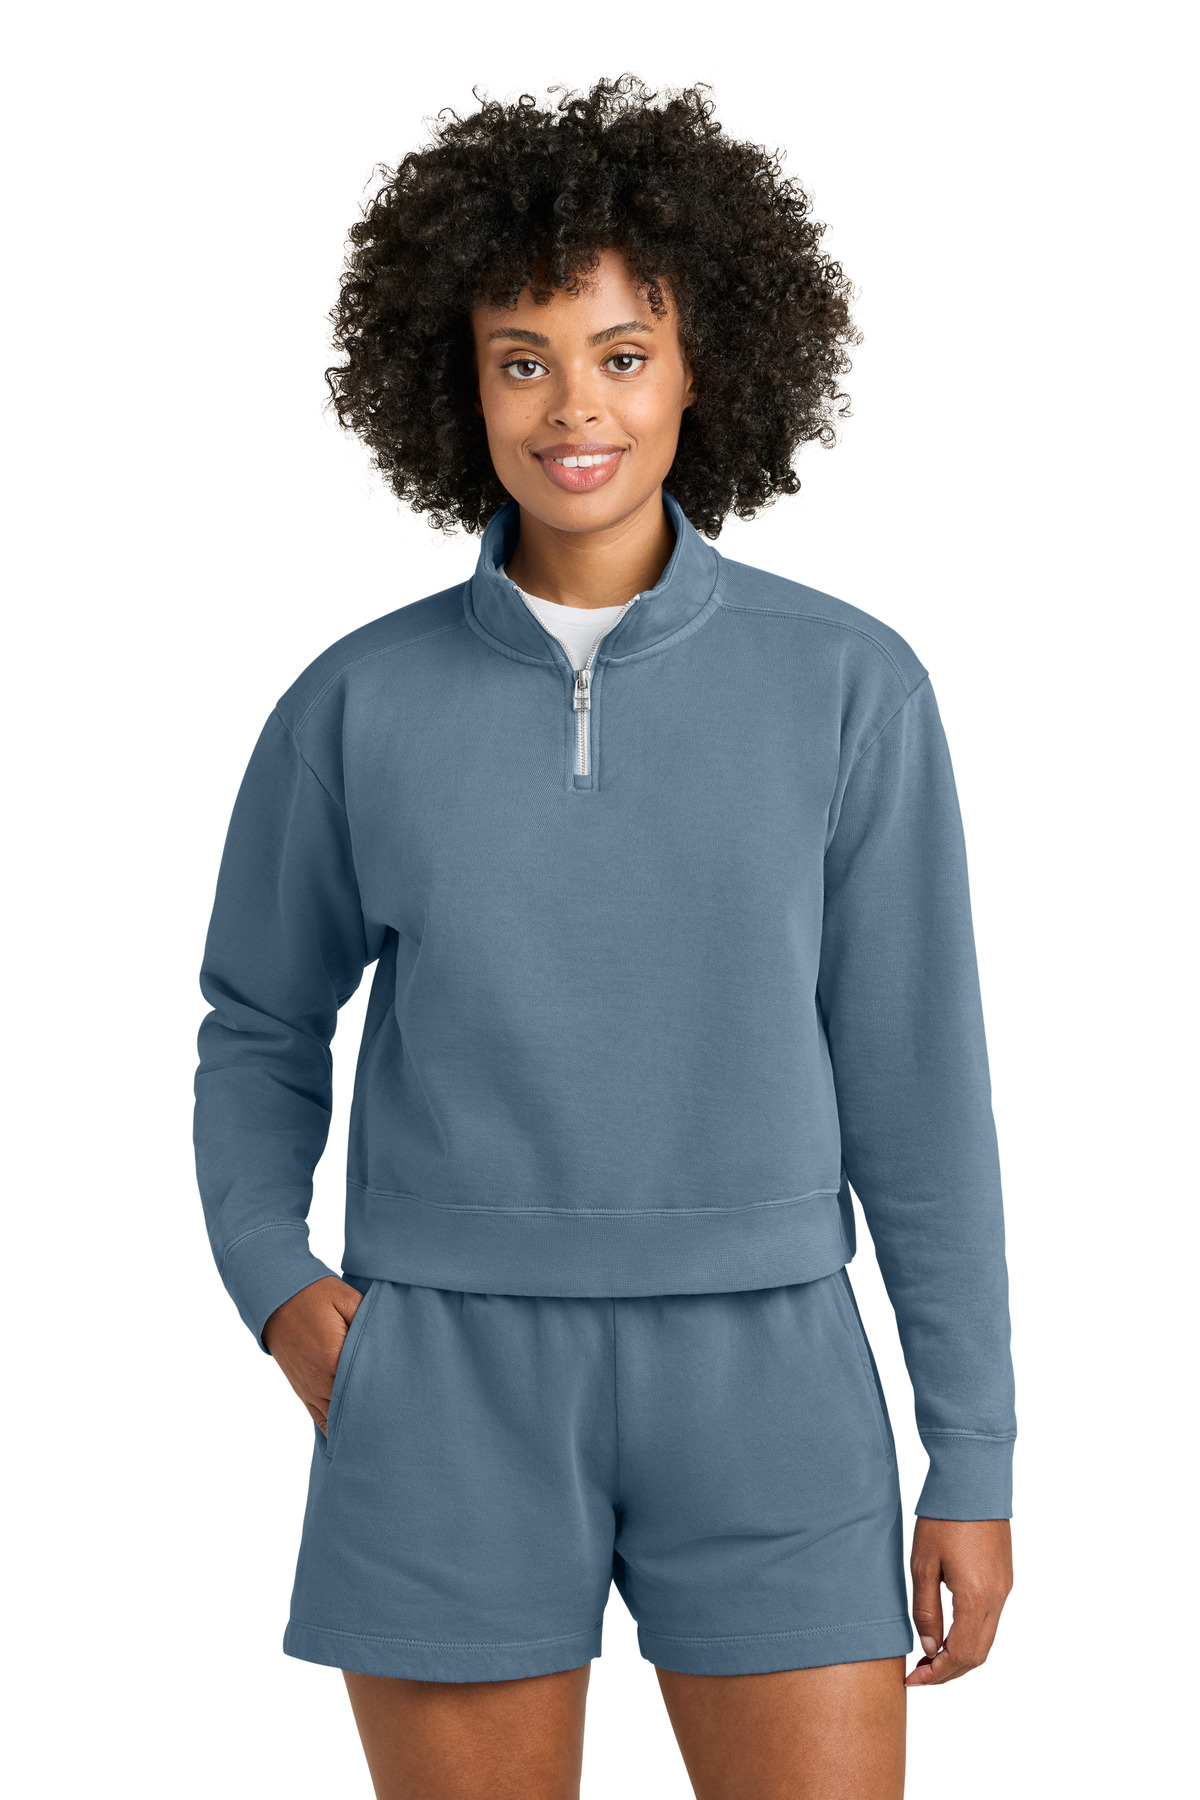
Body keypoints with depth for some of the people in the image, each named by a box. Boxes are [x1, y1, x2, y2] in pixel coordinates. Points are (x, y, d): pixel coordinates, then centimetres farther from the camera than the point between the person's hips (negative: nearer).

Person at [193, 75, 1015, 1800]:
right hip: (456, 1397, 1)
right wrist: (275, 1291, -3)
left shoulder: (850, 685, -2)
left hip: (756, 1385, 0)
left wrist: (976, 1464, 1)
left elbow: (917, 1082, 1)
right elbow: (264, 1027, 15)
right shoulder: (358, 704, 0)